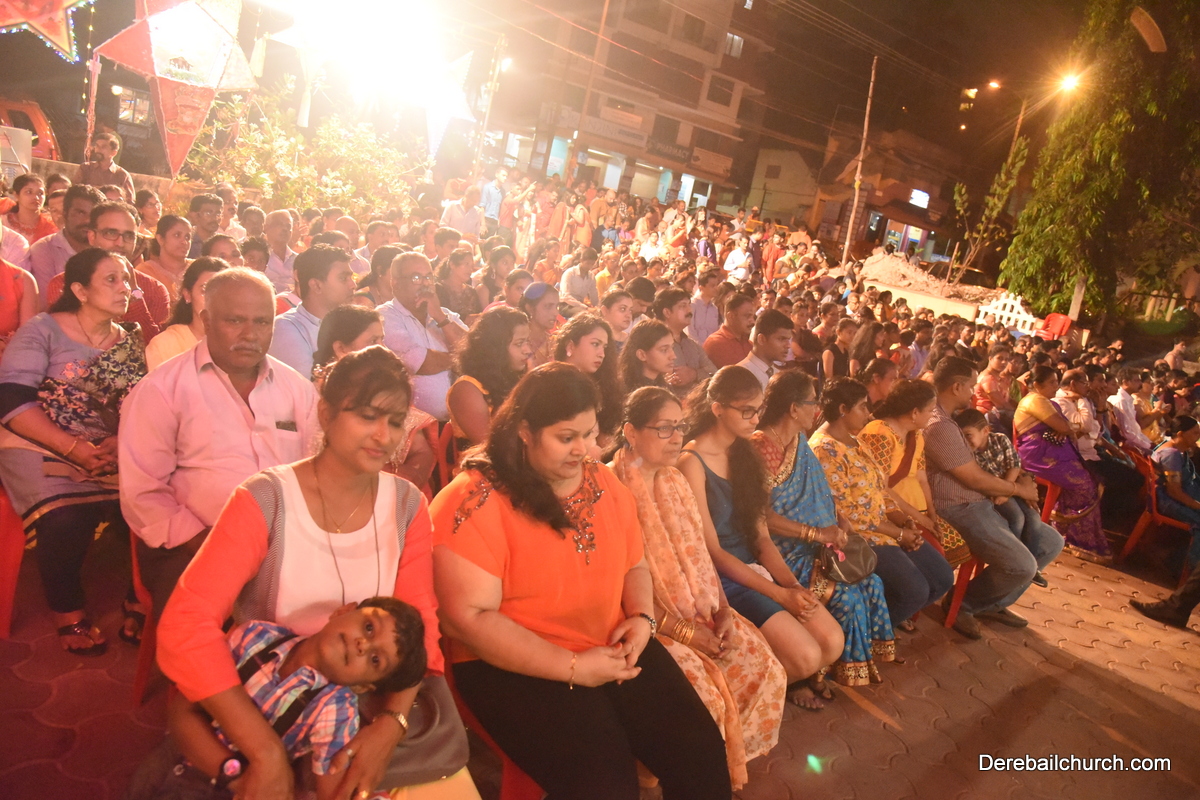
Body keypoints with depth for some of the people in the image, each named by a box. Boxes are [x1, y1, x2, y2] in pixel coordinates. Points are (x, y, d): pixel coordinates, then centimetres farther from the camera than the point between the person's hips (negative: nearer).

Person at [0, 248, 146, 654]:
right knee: (66, 518, -26)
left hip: (112, 451, 3)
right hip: (44, 447, -3)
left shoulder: (130, 342, 10)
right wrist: (74, 448, -20)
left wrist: (123, 441, -18)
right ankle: (69, 613, 0)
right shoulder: (42, 330, -1)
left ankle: (141, 604, 2)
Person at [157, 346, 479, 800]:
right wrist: (266, 750, -27)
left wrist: (391, 722, -21)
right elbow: (185, 625, -19)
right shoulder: (265, 502, -12)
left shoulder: (407, 505, -1)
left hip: (372, 699, 2)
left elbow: (418, 624, -3)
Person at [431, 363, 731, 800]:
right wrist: (572, 667, -20)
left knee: (701, 750, -8)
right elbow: (469, 617, -19)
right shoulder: (474, 502, -15)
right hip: (516, 667, -5)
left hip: (613, 648, 6)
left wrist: (642, 617, -4)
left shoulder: (603, 482, 6)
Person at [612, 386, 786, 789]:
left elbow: (699, 553, 11)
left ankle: (736, 761, 17)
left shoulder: (674, 480, 9)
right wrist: (681, 630, -18)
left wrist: (723, 610, -3)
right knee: (704, 694, -23)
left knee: (764, 669, -5)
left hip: (701, 613, 7)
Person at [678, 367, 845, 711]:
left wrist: (793, 584, -8)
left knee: (832, 644, -7)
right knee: (806, 657, -17)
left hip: (756, 567, 7)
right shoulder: (692, 462, -14)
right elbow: (712, 550, -15)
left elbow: (762, 535, 9)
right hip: (722, 579, -7)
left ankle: (786, 677, 21)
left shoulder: (744, 454, 10)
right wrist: (780, 594, -16)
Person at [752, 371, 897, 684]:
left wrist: (838, 517, 1)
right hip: (785, 555, -8)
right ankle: (849, 669, 5)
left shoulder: (799, 442, 10)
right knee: (846, 597, -18)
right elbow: (762, 516, -24)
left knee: (872, 583, -4)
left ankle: (873, 653, 14)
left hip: (815, 549, 9)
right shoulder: (760, 447, -19)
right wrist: (816, 533, -24)